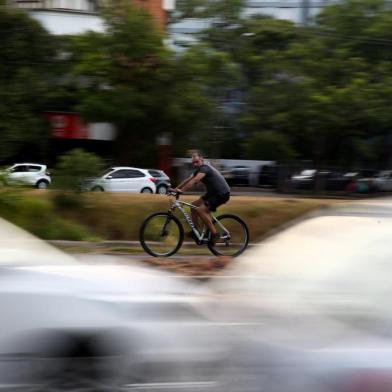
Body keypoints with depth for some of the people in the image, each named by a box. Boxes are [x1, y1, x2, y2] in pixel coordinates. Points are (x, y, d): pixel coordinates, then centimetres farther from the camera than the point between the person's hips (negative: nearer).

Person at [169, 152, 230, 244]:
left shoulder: (205, 168, -19)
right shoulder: (199, 170, 11)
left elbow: (194, 181, -32)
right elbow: (187, 180, 9)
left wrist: (181, 191, -38)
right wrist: (175, 189, -1)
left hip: (222, 194, -10)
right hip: (213, 192, 10)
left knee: (200, 210, -20)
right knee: (194, 205, 8)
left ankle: (214, 234, -13)